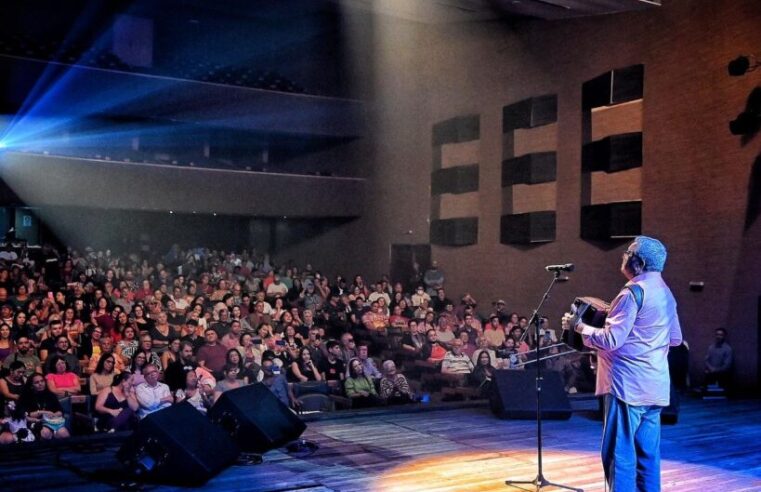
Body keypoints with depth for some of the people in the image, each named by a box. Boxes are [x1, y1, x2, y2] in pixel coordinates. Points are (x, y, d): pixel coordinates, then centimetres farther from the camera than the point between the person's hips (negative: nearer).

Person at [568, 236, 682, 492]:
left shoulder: (634, 290, -13)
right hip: (654, 385, 9)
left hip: (629, 384, -9)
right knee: (647, 453, 11)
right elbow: (675, 338, 23)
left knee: (620, 452, -6)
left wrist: (580, 327, -5)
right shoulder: (664, 292, 15)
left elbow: (611, 339, -17)